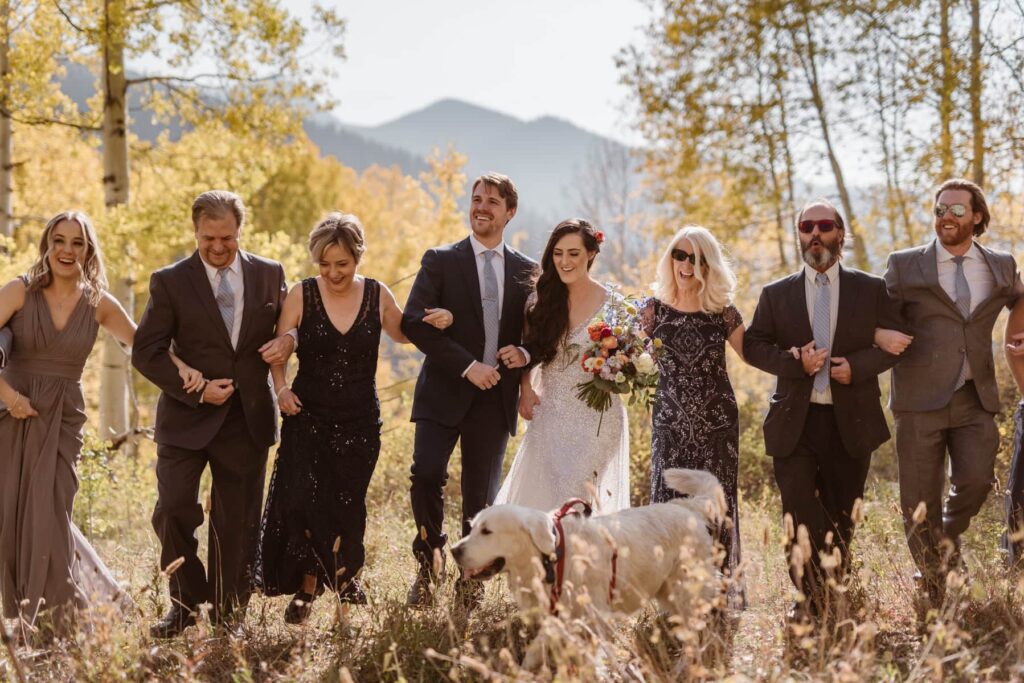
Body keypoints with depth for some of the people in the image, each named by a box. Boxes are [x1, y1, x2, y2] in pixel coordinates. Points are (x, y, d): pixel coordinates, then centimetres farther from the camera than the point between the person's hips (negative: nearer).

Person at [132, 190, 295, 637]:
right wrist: (196, 389, -13)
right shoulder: (170, 281, 0)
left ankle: (227, 616, 18)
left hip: (248, 419, 2)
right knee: (173, 511, -13)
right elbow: (146, 353, -3)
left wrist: (288, 342, -8)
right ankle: (186, 602, 7)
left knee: (237, 524, 5)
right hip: (187, 417, -2)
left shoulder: (269, 275, 7)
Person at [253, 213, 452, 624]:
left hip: (359, 421, 1)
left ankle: (343, 572, 36)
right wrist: (281, 388, -13)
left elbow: (403, 334, 19)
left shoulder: (378, 296, 0)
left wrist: (435, 323, 0)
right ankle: (306, 587, 8)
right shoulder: (301, 295, -5)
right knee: (303, 502, -12)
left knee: (346, 505, 7)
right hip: (308, 417, -1)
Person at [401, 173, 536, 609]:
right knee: (426, 472, -19)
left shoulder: (526, 272, 12)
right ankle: (430, 557, 4)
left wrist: (525, 352, -8)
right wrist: (467, 366, -15)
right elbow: (413, 322, -8)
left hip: (496, 396, 2)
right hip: (445, 392, -2)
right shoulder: (440, 261, 3)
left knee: (482, 496, 3)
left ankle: (470, 585, 15)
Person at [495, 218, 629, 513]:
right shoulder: (541, 300, 4)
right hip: (549, 417, 4)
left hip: (596, 419, -4)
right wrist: (525, 388, -1)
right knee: (538, 498, 4)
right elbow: (528, 351, 15)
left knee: (572, 498, -15)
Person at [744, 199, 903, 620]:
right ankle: (810, 596, 3)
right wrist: (795, 362, -13)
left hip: (851, 422, 0)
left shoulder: (871, 290, 7)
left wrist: (857, 365, -12)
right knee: (798, 513, -10)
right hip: (794, 422, 0)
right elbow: (753, 345, 4)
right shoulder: (776, 294, 9)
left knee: (841, 518, 7)